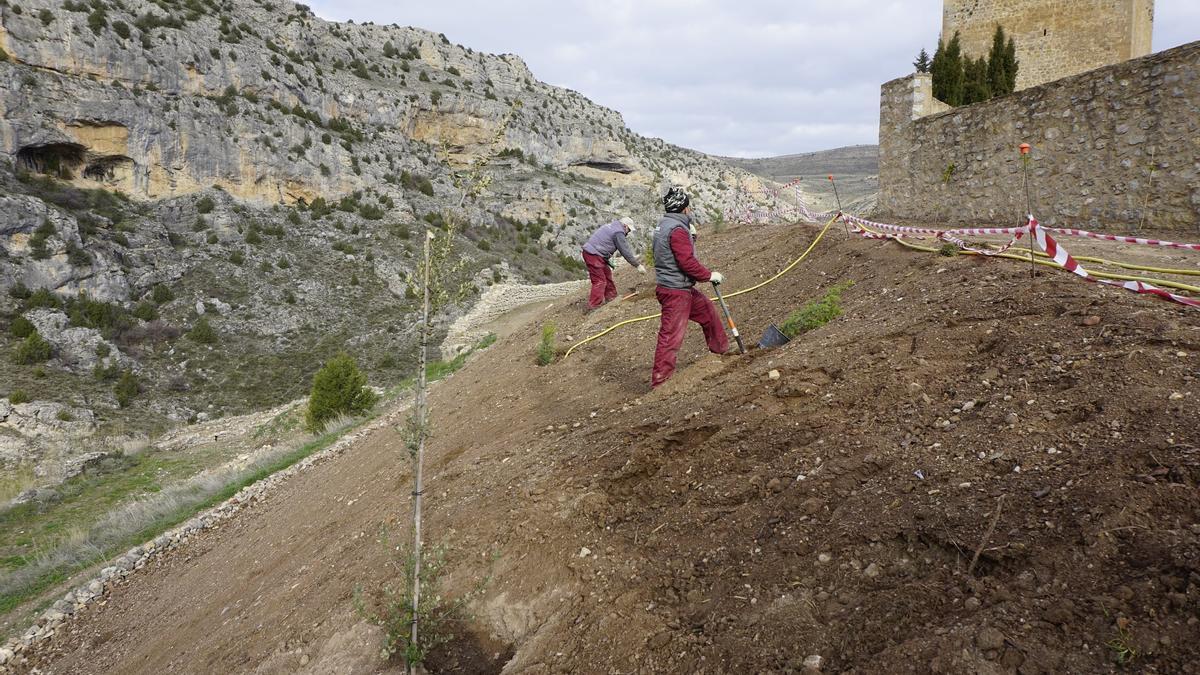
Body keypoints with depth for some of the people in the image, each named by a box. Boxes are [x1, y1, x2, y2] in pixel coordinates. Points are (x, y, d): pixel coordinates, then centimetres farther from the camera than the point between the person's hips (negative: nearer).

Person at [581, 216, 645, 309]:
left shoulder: (612, 226, 19)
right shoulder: (618, 233, -13)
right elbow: (625, 251, -11)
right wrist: (637, 265, -5)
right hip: (593, 255, -11)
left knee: (607, 273, 21)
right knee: (600, 281, -9)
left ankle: (610, 296, 33)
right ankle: (594, 305, -9)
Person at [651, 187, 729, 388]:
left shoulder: (665, 226, 12)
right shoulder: (677, 230, -20)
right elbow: (688, 263, -23)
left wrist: (691, 237, 10)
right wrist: (710, 275, -12)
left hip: (683, 289, 11)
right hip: (675, 291, -11)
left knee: (708, 310, 26)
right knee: (671, 335, -8)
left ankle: (721, 348, 44)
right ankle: (659, 381, -4)